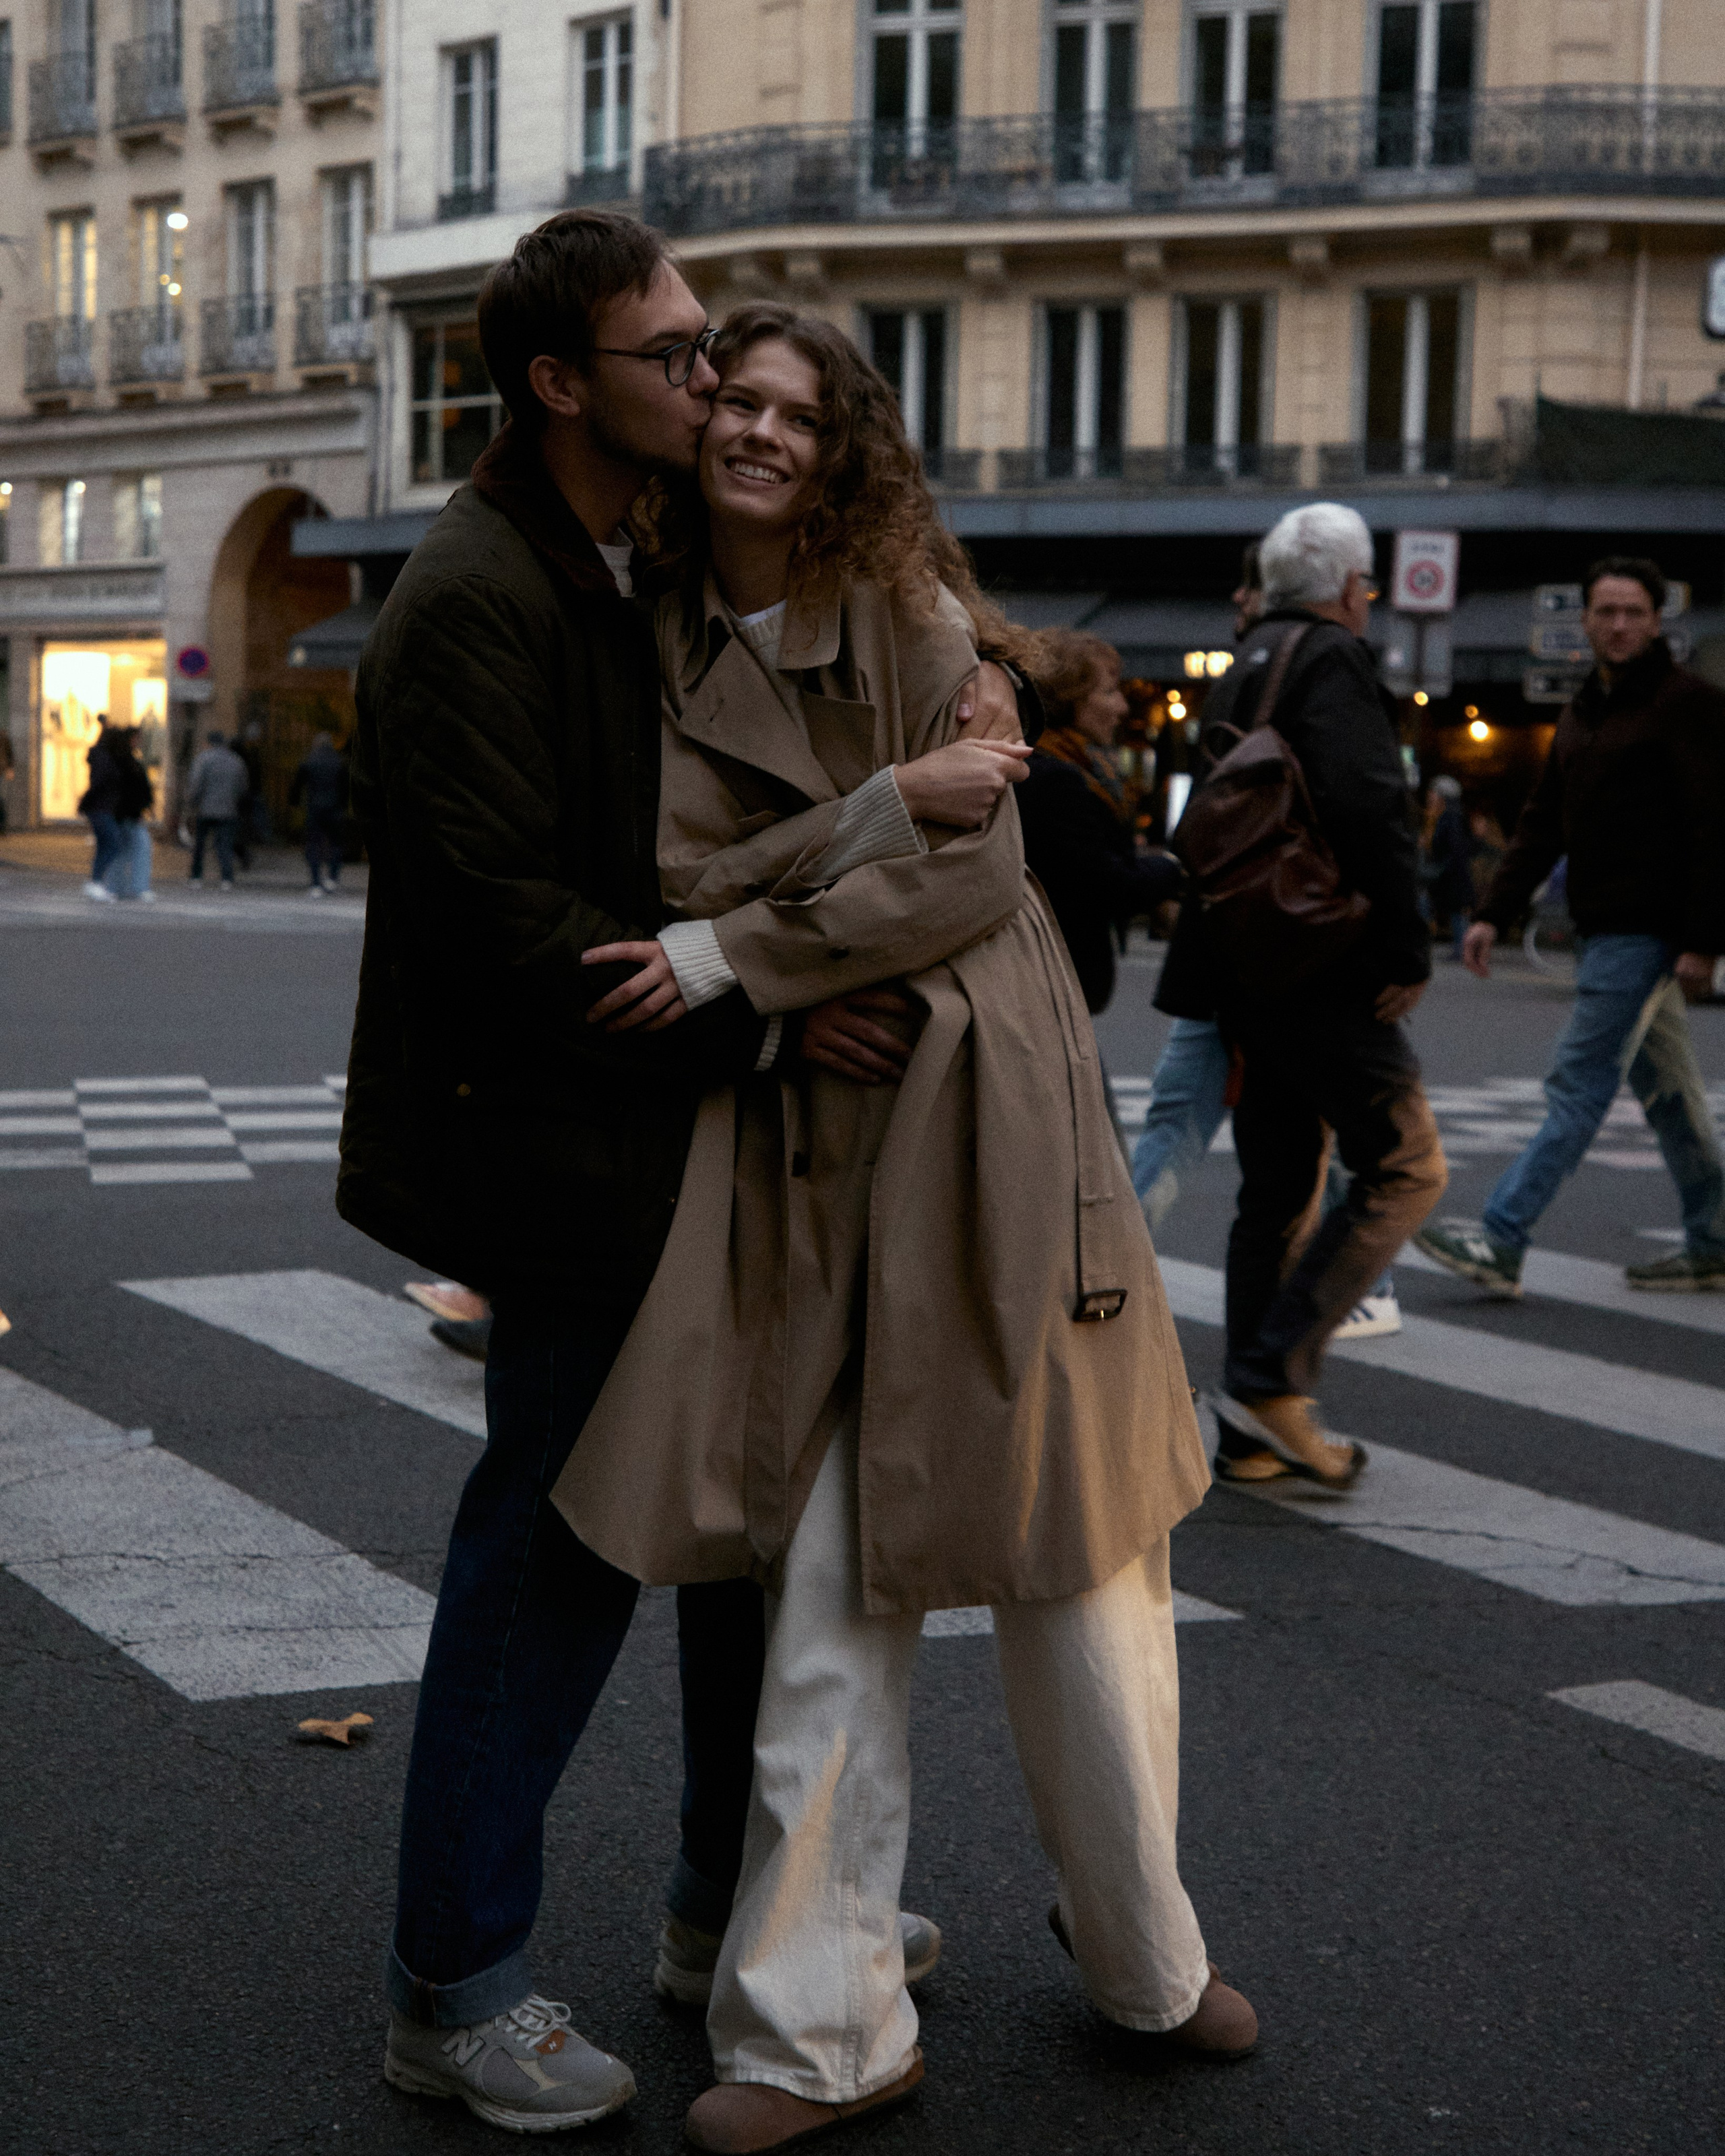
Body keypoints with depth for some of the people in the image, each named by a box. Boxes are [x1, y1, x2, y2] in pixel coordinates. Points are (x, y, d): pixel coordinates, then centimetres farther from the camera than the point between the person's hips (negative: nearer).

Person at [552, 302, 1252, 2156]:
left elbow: (973, 875, -8)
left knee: (1074, 1549, 5)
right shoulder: (654, 652, 7)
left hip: (984, 1113, -1)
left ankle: (1143, 1953, 26)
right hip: (803, 1140, 1)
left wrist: (728, 957, -13)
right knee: (831, 1584, -2)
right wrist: (890, 806, -16)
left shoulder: (915, 614, 2)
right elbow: (683, 878, -6)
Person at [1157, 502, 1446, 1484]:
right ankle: (1275, 1379, -9)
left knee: (1277, 1191, 13)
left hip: (1246, 970, 9)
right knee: (1406, 1170, -2)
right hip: (1323, 971, -9)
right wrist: (1409, 952, -18)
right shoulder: (1335, 662, -10)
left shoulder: (1241, 672, 19)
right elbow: (1367, 808, -23)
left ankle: (1254, 1433, 15)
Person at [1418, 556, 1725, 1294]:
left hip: (1646, 930, -9)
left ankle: (1501, 1240, -13)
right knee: (1663, 1085, 13)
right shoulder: (1583, 712, 17)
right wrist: (1494, 914, 9)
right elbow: (1542, 822, 18)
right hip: (1600, 928, 9)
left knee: (1579, 1082, -10)